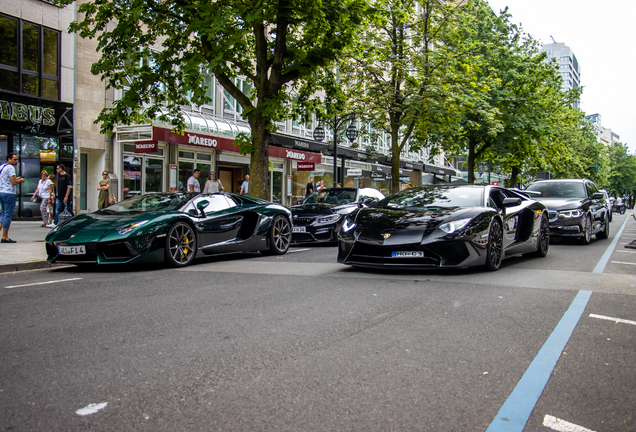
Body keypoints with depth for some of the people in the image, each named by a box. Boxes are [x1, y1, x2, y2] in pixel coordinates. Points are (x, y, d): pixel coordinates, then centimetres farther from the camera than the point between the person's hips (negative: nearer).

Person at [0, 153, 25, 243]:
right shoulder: (10, 168, -12)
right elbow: (13, 182, -19)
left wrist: (16, 179, 21)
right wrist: (20, 180, -1)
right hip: (9, 193, -9)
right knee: (8, 215, -5)